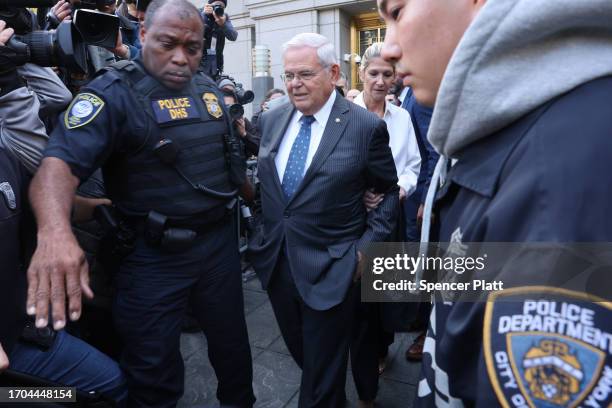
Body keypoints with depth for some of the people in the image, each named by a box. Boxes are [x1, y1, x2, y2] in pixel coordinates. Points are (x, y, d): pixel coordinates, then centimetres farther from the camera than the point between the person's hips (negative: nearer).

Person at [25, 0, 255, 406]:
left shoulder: (208, 89, 6)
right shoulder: (113, 94, -14)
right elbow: (60, 161, -28)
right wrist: (54, 231, -46)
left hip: (220, 240, 6)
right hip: (155, 254, -5)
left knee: (232, 341, 24)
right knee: (153, 370, 11)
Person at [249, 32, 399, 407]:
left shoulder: (367, 126, -11)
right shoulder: (271, 120, 4)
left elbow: (391, 192, -3)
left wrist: (365, 247, -10)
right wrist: (266, 232, 8)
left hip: (331, 269, -5)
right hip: (275, 261, 6)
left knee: (323, 372, 11)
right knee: (301, 353, 24)